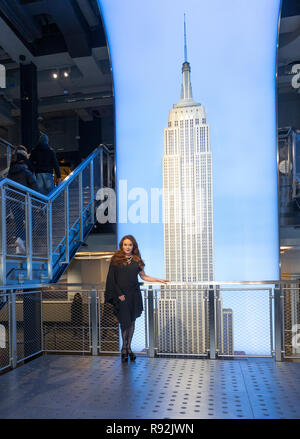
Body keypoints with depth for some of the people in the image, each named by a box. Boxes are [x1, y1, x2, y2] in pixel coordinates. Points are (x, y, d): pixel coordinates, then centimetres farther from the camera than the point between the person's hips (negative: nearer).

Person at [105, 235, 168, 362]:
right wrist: (119, 294, -9)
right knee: (125, 322, -2)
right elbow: (111, 279, -2)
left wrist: (159, 280, 12)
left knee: (132, 321, 7)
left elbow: (144, 276, 16)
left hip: (134, 294, 3)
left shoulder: (137, 260, 8)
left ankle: (128, 347, 21)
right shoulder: (116, 259, -1)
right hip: (121, 295, -3)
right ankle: (124, 348, 15)